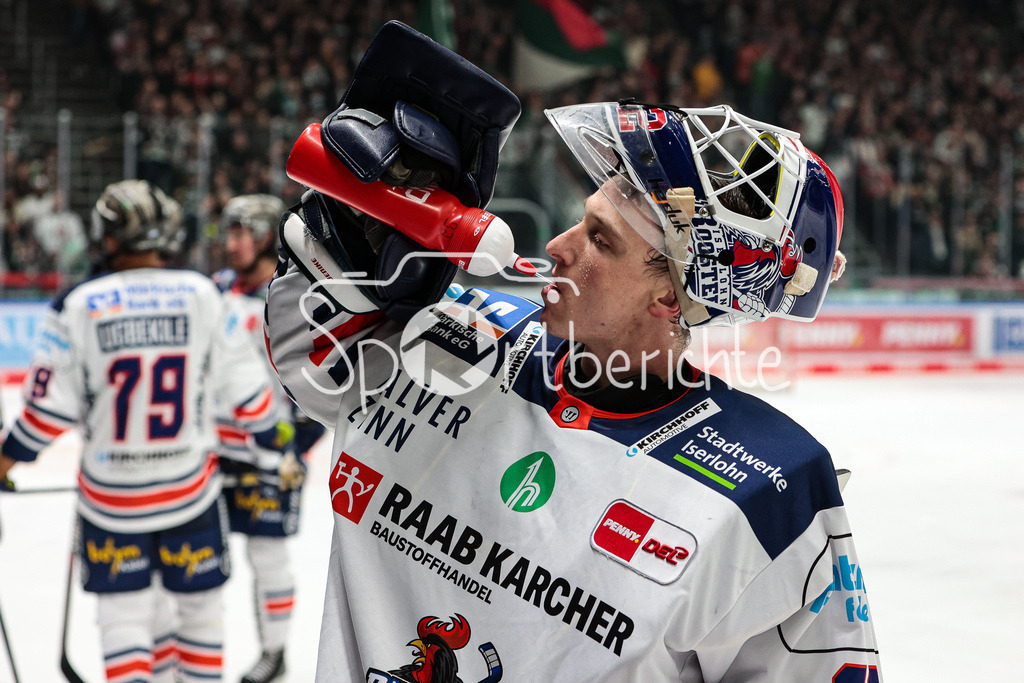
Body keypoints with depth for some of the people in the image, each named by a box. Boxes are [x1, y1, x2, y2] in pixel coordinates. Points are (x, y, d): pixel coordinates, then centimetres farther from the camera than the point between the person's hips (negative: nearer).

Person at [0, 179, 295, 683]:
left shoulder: (78, 304, -9)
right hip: (191, 489, 1)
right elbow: (248, 390, 0)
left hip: (110, 495, -1)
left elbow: (50, 406, -6)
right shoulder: (203, 295, -5)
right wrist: (276, 450, 15)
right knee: (198, 603, 17)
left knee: (124, 609, 11)